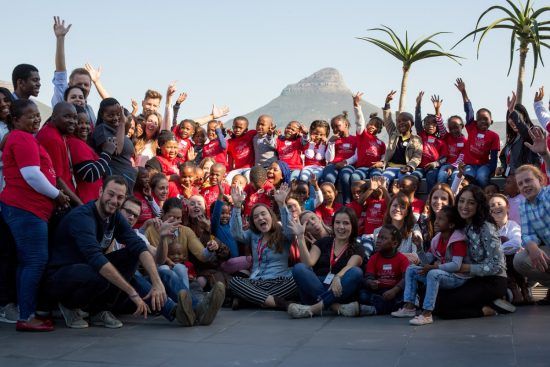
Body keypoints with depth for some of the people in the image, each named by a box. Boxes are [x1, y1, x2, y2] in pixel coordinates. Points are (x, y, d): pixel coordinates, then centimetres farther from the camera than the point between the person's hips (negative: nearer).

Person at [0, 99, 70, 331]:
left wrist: (55, 195, 16)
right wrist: (57, 195, -8)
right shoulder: (23, 139, -10)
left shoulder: (20, 139, 23)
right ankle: (26, 317, -9)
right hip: (26, 209, -11)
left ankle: (26, 315, 15)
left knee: (28, 262, 11)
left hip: (28, 209, 11)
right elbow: (31, 175, -19)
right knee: (36, 261, -11)